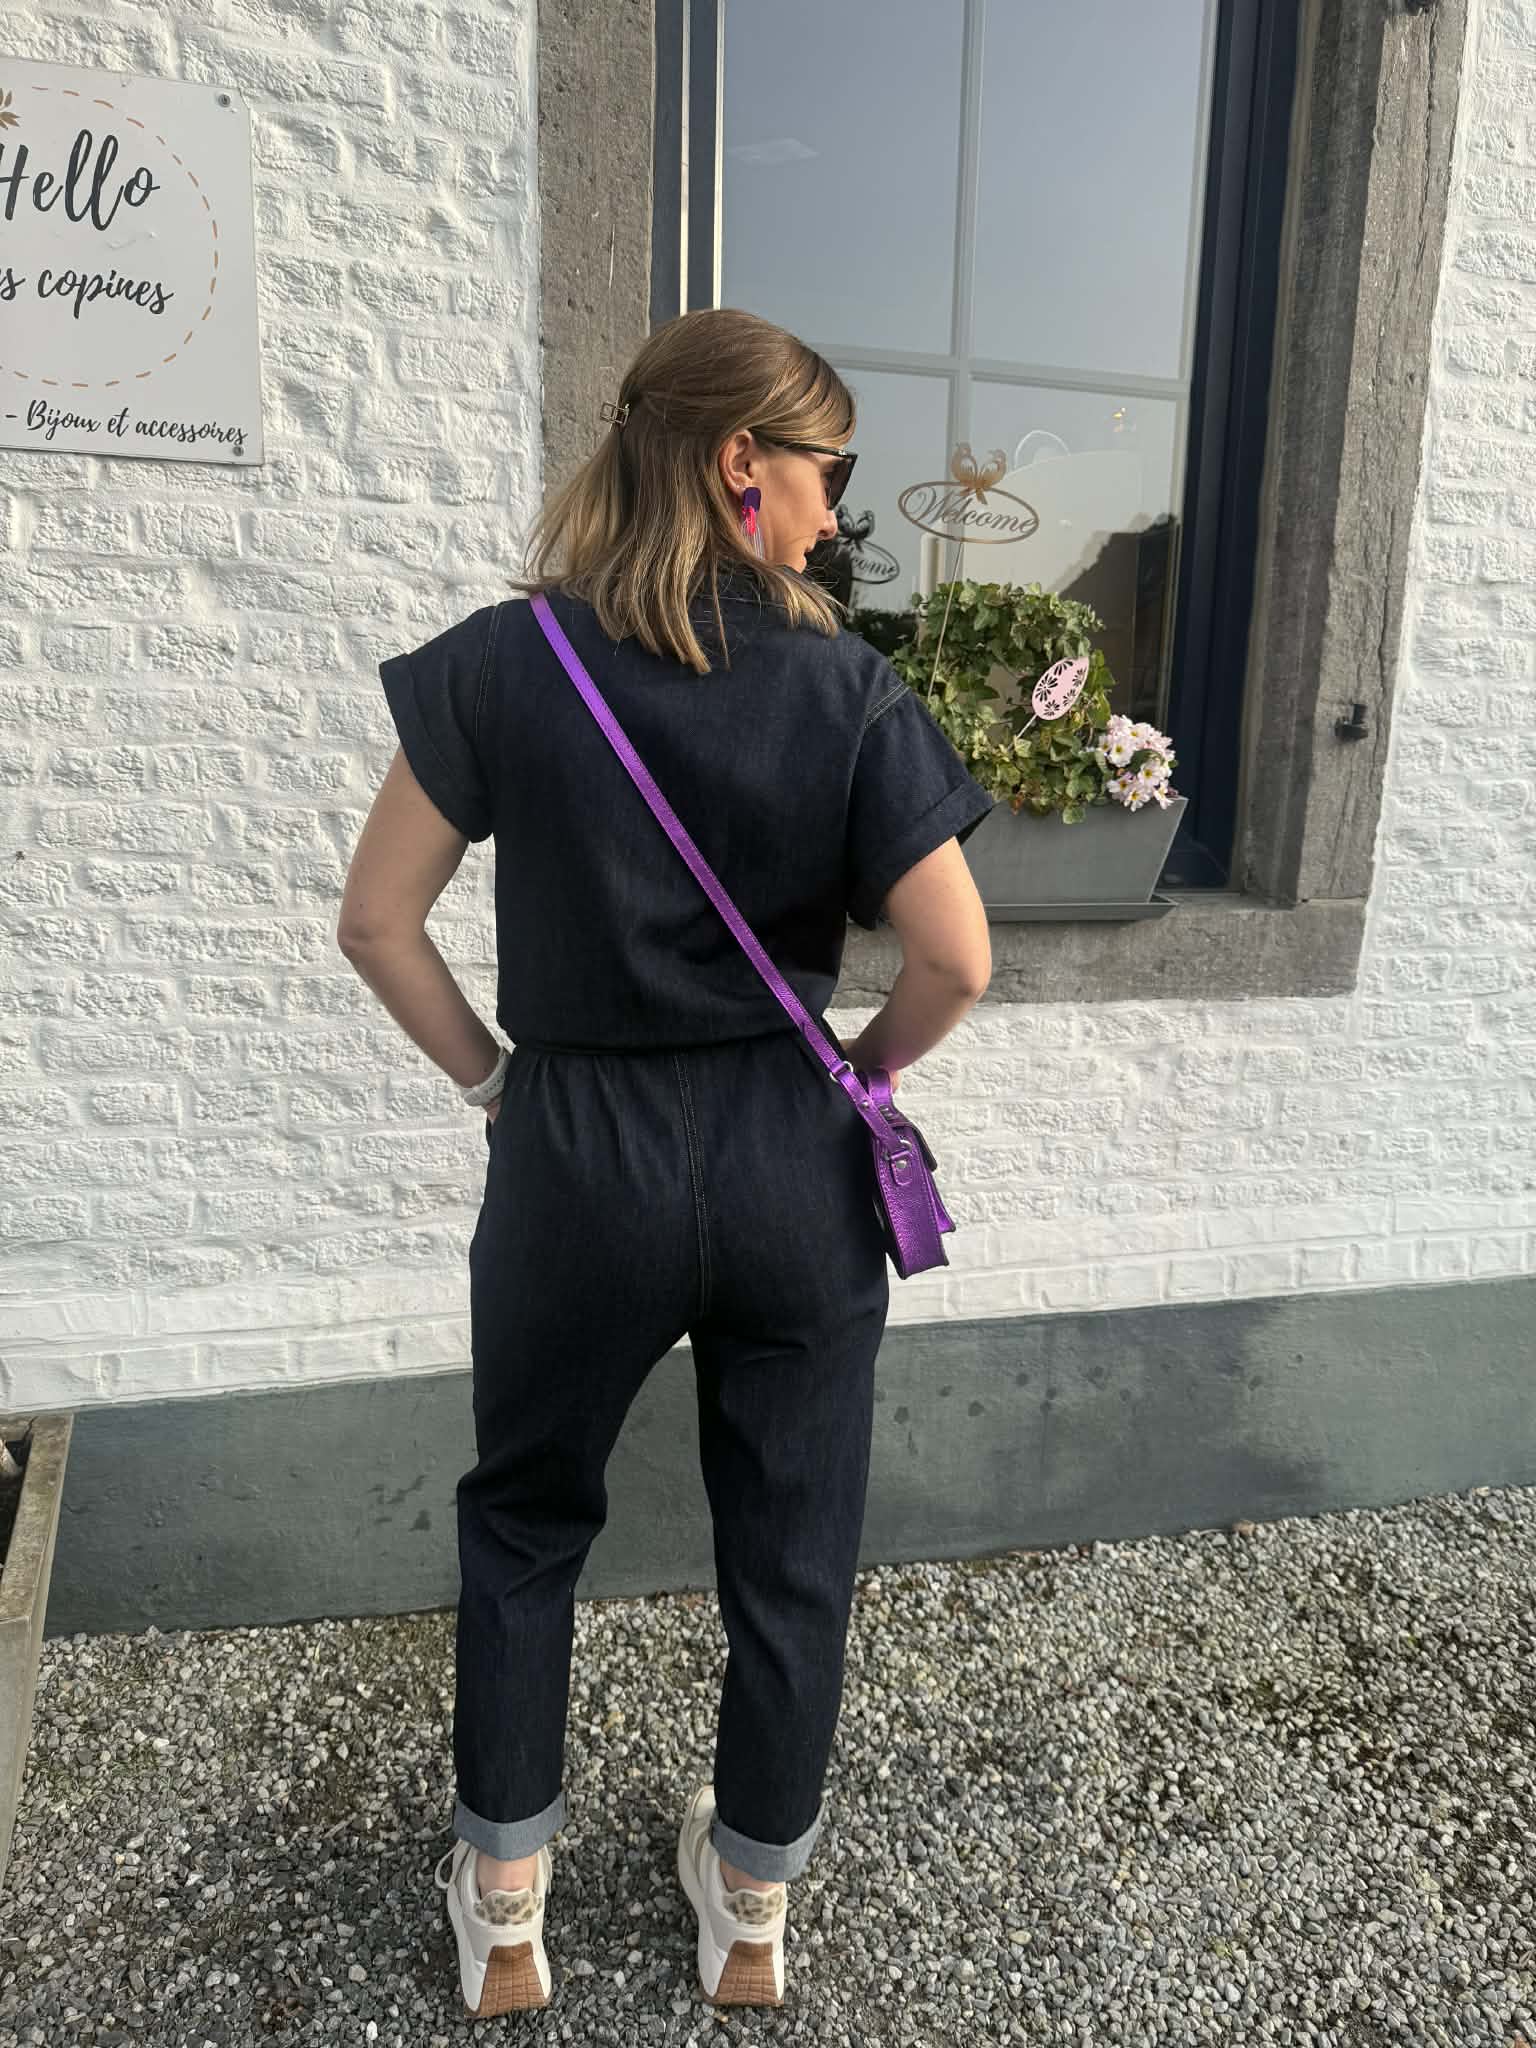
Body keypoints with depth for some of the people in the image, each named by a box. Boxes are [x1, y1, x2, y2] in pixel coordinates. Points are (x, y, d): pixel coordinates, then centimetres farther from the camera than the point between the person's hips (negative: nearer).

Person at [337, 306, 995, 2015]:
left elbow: (377, 922, -6)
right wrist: (851, 1074, 5)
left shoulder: (506, 662, -7)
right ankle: (753, 1904, 40)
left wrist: (493, 1076, 6)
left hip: (574, 1162, 1)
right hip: (791, 1168, 0)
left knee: (523, 1520, 24)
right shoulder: (847, 689, -9)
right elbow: (955, 963, -12)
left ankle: (501, 1904, 39)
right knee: (790, 1547, 19)